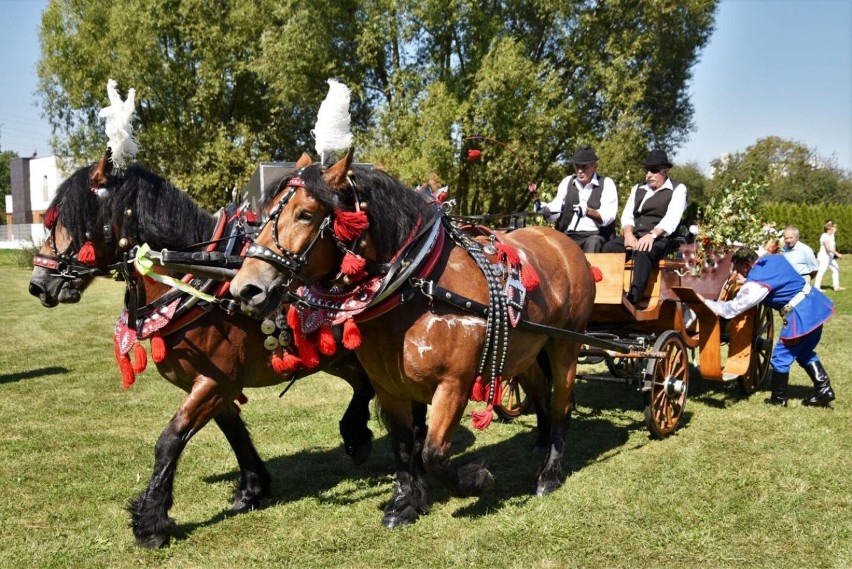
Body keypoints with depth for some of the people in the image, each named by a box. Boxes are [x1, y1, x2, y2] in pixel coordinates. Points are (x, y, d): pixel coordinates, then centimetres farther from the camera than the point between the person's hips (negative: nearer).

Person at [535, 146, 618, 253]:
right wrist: (545, 209, -20)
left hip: (595, 236, -3)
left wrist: (588, 211, -30)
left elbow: (608, 217, -11)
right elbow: (556, 208, 3)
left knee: (593, 243, -36)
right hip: (568, 235, 3)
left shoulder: (606, 183, 2)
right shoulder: (567, 181, 14)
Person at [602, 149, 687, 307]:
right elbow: (627, 215, 11)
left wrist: (652, 235, -28)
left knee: (643, 252, -38)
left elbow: (671, 218, -11)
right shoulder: (638, 189, 21)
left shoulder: (678, 189, 4)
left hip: (661, 239, -5)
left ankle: (632, 299, -48)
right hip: (635, 237, 5)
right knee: (609, 248, -25)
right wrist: (628, 234, -12)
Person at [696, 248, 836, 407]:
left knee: (781, 357, 6)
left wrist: (705, 302, -6)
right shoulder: (773, 258, 6)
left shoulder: (755, 284, -18)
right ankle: (824, 389, 20)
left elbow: (732, 308, -14)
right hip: (815, 303, 9)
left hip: (800, 315, -9)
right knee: (805, 353, 23)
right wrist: (746, 281, 24)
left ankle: (778, 399, 17)